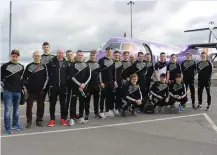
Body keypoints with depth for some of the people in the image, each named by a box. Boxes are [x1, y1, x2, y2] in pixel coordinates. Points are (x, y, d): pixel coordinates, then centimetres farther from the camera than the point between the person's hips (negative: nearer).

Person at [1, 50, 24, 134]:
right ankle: (7, 128, 1)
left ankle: (15, 124, 23)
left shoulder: (21, 67, 11)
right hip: (8, 91, -4)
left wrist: (23, 86, 14)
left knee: (16, 109, 12)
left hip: (18, 91, 4)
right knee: (7, 109, -4)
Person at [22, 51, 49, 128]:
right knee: (29, 106, 0)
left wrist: (44, 86, -4)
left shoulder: (43, 66, 6)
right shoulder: (29, 66, 5)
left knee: (40, 106, 6)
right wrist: (24, 86, -2)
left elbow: (46, 77, 5)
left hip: (40, 90, 1)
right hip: (30, 90, -1)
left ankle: (39, 120, 18)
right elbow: (24, 77, 7)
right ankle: (29, 121, 10)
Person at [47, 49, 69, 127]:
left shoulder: (66, 63, 5)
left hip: (63, 86, 2)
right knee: (52, 103, 5)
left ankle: (63, 119, 19)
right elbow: (47, 72, 0)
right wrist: (50, 80, -3)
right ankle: (52, 119, 15)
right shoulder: (51, 62, -3)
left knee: (63, 103, 8)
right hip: (53, 86, -2)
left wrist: (66, 81, 4)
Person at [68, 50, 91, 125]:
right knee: (73, 102, -5)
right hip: (74, 86, -4)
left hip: (84, 86, 4)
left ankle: (81, 118, 18)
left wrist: (84, 84, -8)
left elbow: (89, 76, 6)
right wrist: (79, 84, -14)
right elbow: (72, 77, -9)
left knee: (82, 102, 8)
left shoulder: (86, 65, 11)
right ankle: (71, 119, -2)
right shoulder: (73, 65, -1)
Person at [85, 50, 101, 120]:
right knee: (87, 99, 0)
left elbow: (100, 73, 15)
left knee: (96, 99, 10)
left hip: (96, 84, 5)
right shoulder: (87, 64, -2)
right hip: (89, 84, -4)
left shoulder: (98, 64, 13)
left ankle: (96, 113, 21)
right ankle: (87, 114, 6)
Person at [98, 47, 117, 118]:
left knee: (109, 96, 7)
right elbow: (99, 71, -10)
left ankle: (107, 111, 15)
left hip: (110, 82, 6)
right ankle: (101, 111, 2)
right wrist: (101, 82, -15)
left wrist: (114, 81, 12)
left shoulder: (112, 61, 14)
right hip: (104, 82, -6)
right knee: (102, 97, -3)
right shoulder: (101, 60, -5)